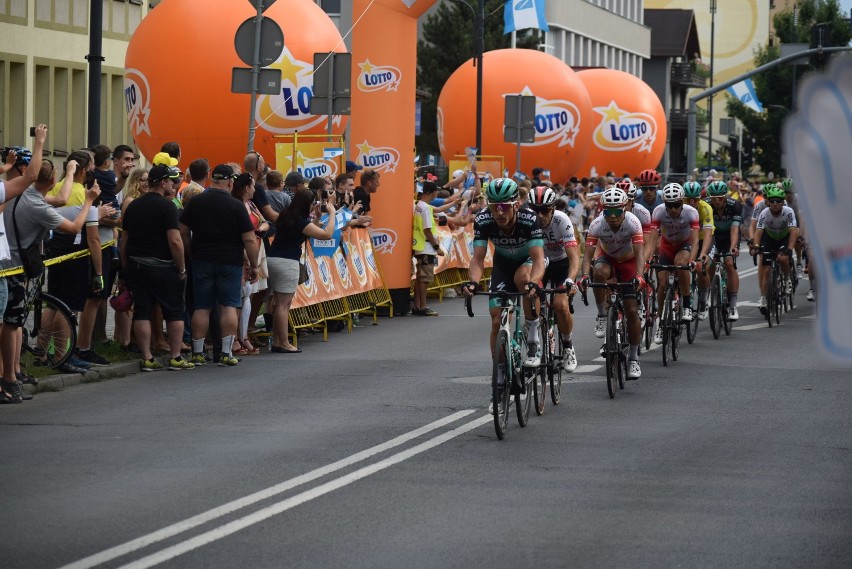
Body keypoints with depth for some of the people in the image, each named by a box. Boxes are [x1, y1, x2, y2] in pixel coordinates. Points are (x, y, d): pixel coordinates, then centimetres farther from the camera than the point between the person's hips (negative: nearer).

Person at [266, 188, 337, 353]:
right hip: (287, 263, -9)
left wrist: (314, 216, 21)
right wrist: (332, 213, -5)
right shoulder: (300, 222, -15)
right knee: (284, 304, -5)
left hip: (272, 258, 9)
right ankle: (284, 344, -3)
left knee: (280, 302, 13)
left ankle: (276, 342, 15)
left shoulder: (285, 216, 10)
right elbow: (327, 234, -15)